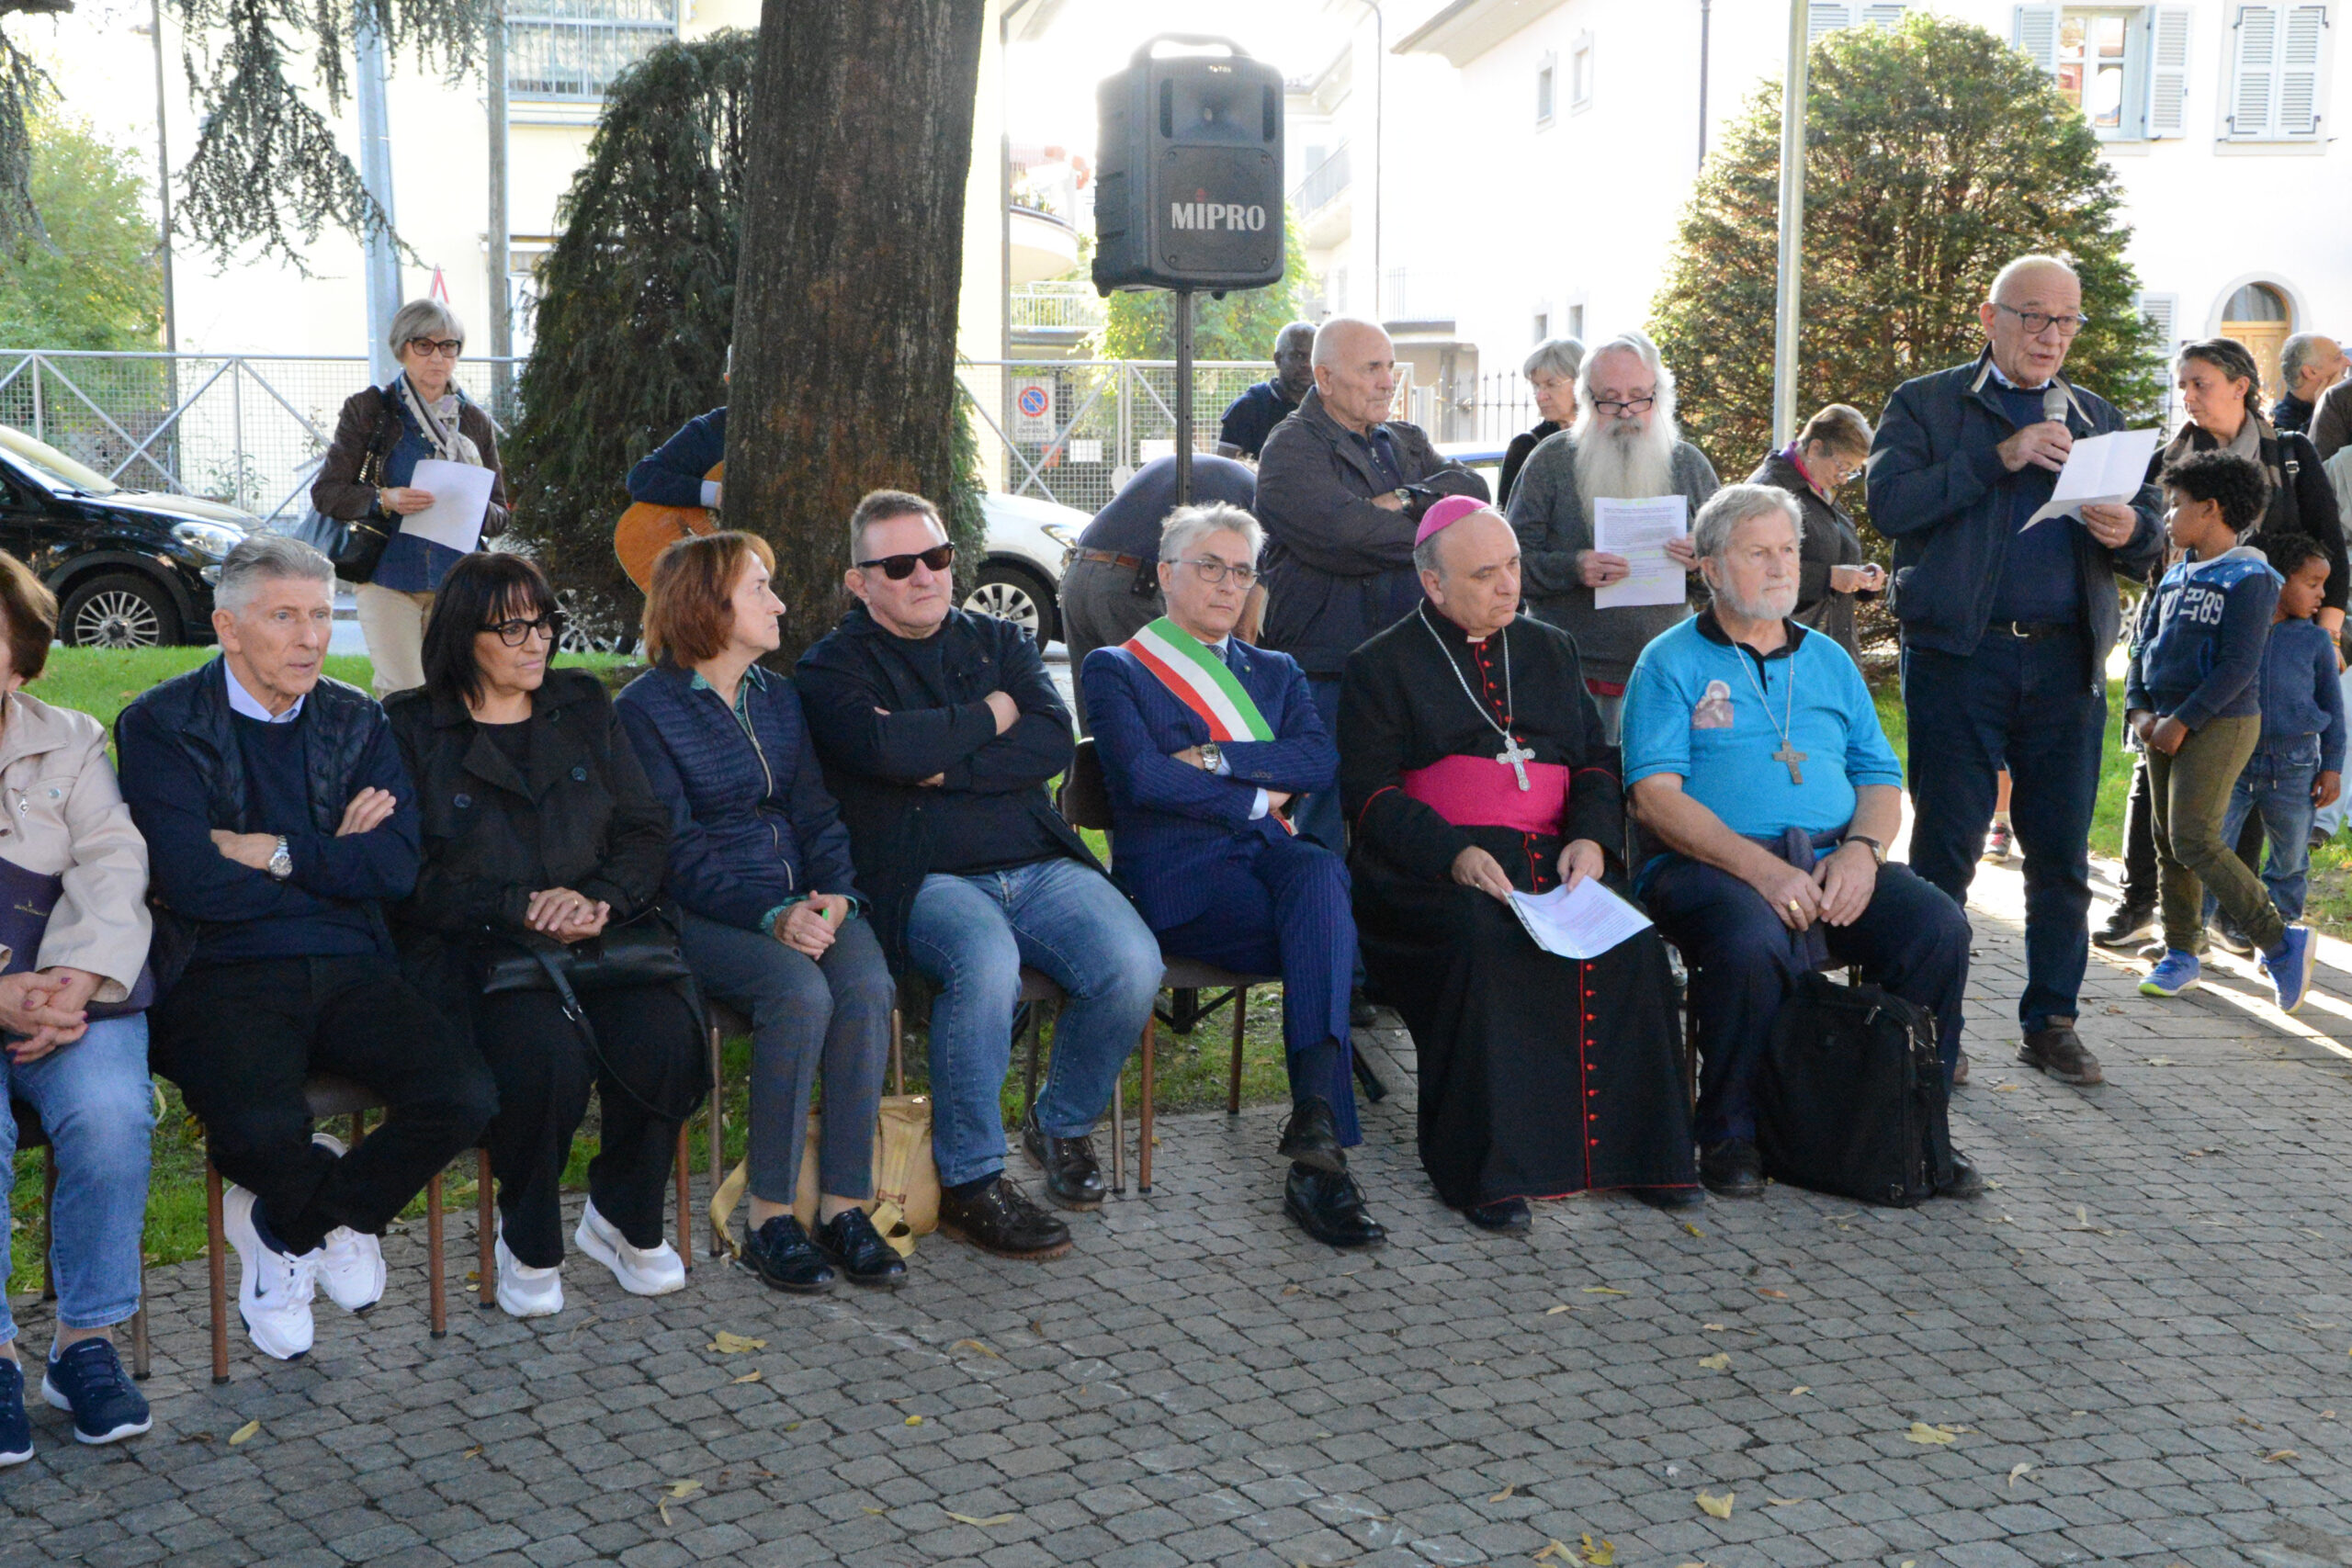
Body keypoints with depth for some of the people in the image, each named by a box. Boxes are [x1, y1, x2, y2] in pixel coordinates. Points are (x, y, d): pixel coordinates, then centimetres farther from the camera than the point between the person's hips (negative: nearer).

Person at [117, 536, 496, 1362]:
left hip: (350, 969, 4)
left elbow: (397, 868, 1)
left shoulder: (357, 721, 14)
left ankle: (287, 1225, 6)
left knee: (465, 1095, -21)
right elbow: (193, 884, -11)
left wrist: (277, 854, -8)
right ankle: (337, 1218, 6)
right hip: (223, 975, -4)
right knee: (262, 1128, -34)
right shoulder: (161, 727, 2)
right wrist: (336, 863, -2)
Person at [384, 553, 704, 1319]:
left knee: (662, 1036, -27)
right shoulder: (412, 729, 5)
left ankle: (624, 1219, 1)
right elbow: (412, 878, -4)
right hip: (471, 952, -3)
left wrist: (598, 897, -8)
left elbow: (647, 832, 12)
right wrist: (519, 909, -15)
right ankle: (528, 1242, -5)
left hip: (603, 933, 4)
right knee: (548, 1054, -34)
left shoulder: (584, 707, 17)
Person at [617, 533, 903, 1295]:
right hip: (704, 916, -5)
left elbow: (817, 813, 13)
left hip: (801, 904, 5)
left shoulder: (780, 699, 17)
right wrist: (770, 916, -22)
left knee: (867, 984, -26)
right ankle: (769, 1217, -21)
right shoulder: (645, 708, -2)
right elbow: (677, 850, -10)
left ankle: (843, 1204, -20)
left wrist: (835, 895, -8)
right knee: (800, 991, -33)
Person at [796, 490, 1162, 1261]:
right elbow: (885, 746, -15)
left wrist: (945, 768, -8)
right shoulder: (833, 667, 8)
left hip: (1040, 865, 4)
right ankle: (969, 1181, -19)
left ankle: (1062, 1123, 6)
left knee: (1133, 962, -23)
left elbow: (1053, 741, 2)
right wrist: (990, 716, -1)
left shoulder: (999, 642, 20)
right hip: (926, 879, -4)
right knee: (988, 961, -37)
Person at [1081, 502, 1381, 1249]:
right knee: (1330, 937, -33)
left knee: (1319, 873, -36)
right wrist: (1256, 799, -2)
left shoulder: (1274, 672, 28)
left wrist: (1216, 759, -5)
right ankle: (1321, 1138, -35)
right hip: (1174, 872, -4)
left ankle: (1315, 1129, -45)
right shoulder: (1115, 669, 14)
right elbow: (1142, 777, -5)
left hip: (1269, 855, 4)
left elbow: (1321, 760, 7)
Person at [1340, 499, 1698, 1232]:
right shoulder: (1382, 665, 9)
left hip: (1552, 857, 4)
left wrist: (1591, 839, -3)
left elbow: (1597, 763, 19)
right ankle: (1487, 1170, -28)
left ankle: (1636, 1150, -15)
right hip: (1435, 866, -4)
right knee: (1486, 942, -35)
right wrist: (1454, 853, -18)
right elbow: (1370, 793, -2)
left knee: (1629, 941, -25)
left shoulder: (1551, 650, 24)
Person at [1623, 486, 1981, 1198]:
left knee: (1938, 927, -21)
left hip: (1833, 863, 5)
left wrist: (1863, 850, -6)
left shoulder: (1829, 661, 22)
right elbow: (1655, 795, -7)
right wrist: (1760, 868, -18)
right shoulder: (1672, 662, 6)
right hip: (1712, 865, -4)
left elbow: (1881, 780, 18)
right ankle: (1729, 1134, -13)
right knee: (1750, 945, -36)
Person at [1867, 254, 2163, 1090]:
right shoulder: (1925, 403, 5)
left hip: (2067, 660, 4)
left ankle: (2051, 1021, 17)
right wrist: (2001, 458, -16)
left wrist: (2131, 529, -9)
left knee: (2062, 854, 6)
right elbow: (1888, 502, -11)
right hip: (1958, 654, -4)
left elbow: (2151, 534, 15)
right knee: (1945, 849, 0)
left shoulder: (2098, 418, 18)